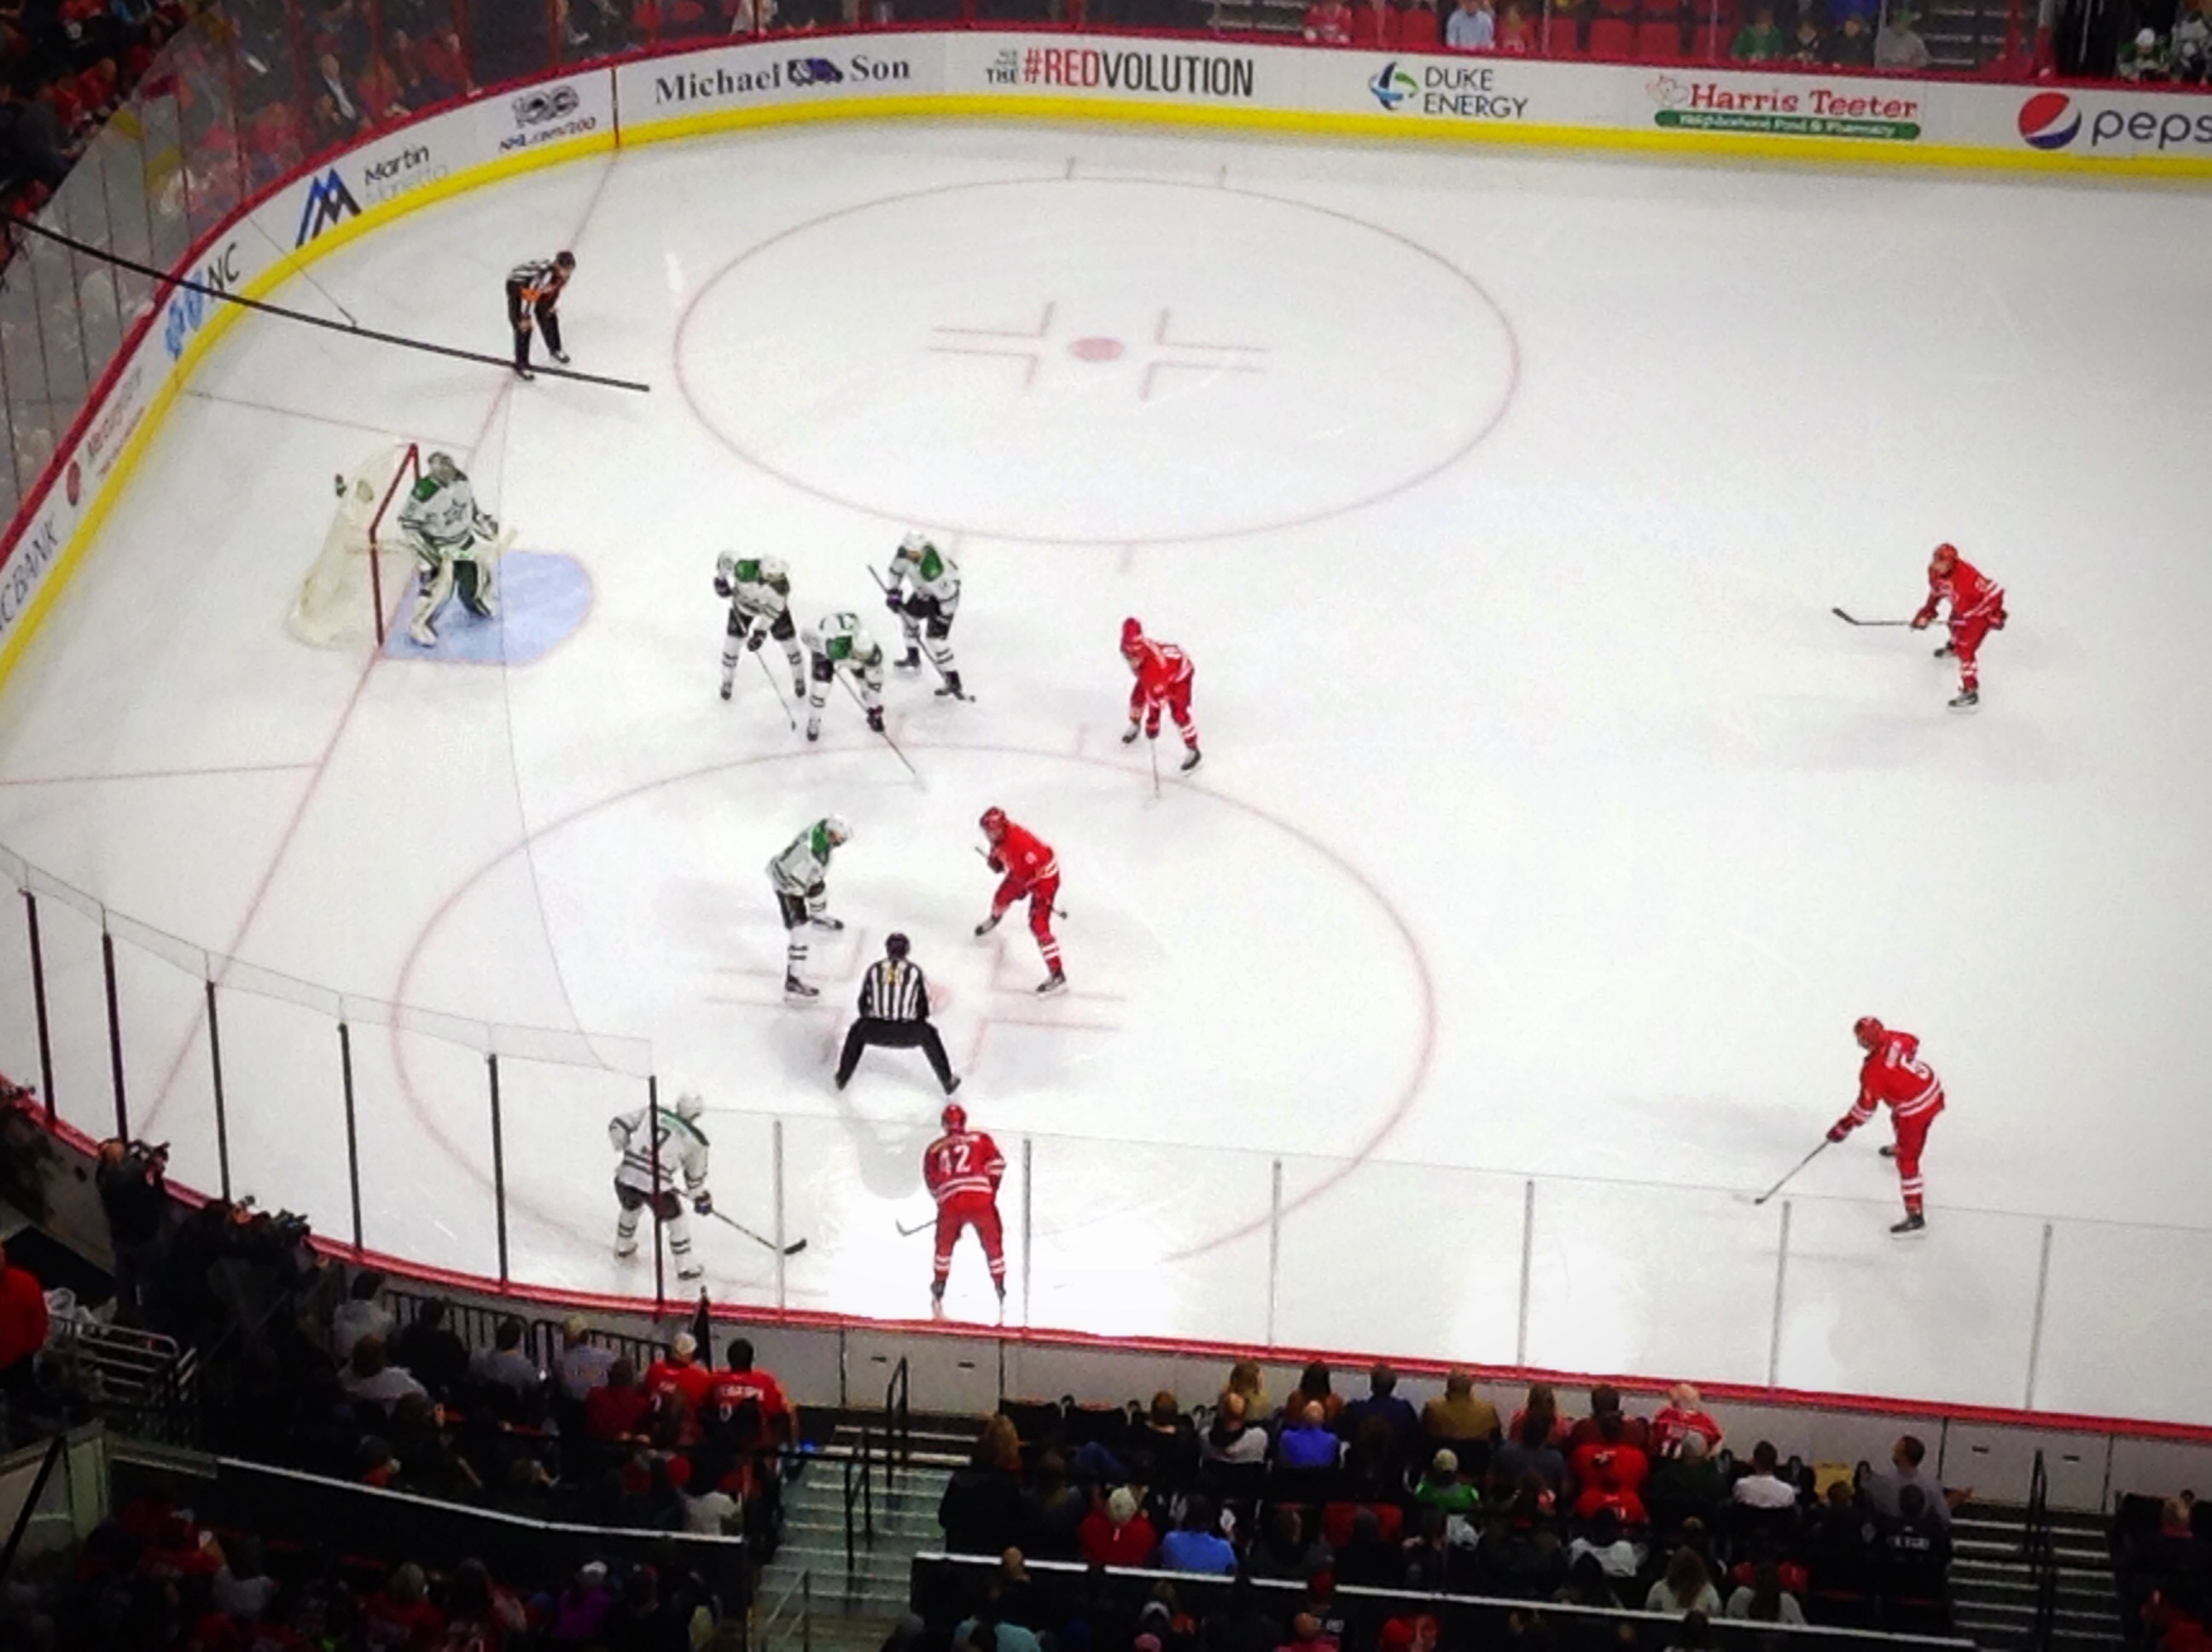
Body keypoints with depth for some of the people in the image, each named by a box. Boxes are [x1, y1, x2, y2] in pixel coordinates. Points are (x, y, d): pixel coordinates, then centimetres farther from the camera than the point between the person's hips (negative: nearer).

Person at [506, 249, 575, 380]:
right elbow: (530, 294, -34)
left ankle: (555, 349, 40)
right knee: (524, 327, -10)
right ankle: (521, 365, 0)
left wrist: (552, 305, 13)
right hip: (517, 285, -8)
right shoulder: (545, 274, -42)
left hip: (535, 284, 8)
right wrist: (525, 318, -24)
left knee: (549, 316, 16)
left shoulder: (563, 271, -18)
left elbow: (558, 286, 4)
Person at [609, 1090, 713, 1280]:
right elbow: (695, 1176, 19)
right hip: (656, 1185, -4)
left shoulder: (652, 1112, 12)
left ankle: (624, 1246, 55)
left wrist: (627, 1151, 27)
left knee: (631, 1207, 35)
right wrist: (701, 1198, 36)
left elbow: (619, 1125, 11)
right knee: (675, 1219, 20)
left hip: (626, 1177, 4)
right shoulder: (695, 1139, 8)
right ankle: (685, 1266, 24)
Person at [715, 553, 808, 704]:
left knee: (789, 641, 1)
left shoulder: (782, 585, -38)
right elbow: (726, 557, -24)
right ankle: (727, 682, 25)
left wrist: (760, 633, -39)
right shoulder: (744, 570, -42)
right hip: (744, 604, 0)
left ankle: (799, 681, 26)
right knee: (732, 641, -1)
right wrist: (721, 580, -14)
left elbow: (773, 611, -31)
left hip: (773, 605, 0)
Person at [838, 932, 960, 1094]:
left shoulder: (874, 969, 13)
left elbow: (863, 1001, 22)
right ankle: (948, 1082, 32)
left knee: (857, 1032, 34)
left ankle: (842, 1078, 38)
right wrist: (919, 1021, 38)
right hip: (906, 1032, -1)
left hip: (875, 1031, 1)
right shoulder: (915, 971, 10)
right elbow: (924, 1002, 18)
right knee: (929, 1036, 29)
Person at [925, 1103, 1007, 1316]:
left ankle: (938, 1291, 21)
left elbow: (932, 1183, 20)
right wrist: (992, 1189, 14)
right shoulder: (980, 1139, 14)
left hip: (949, 1202, 2)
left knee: (944, 1246, 24)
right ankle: (1000, 1289, 9)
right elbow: (997, 1164, 3)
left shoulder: (934, 1149, 20)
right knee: (993, 1245, 14)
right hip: (981, 1199, -2)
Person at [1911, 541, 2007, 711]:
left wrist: (1996, 614, -26)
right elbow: (1936, 591, 6)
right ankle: (1953, 647, 74)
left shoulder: (1965, 575, -41)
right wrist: (1927, 612, 3)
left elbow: (1993, 592, -32)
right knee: (1955, 626, 37)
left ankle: (1971, 692, -8)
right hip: (1962, 607, 9)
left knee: (1966, 649, -13)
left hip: (1982, 610, -9)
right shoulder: (1935, 571, -16)